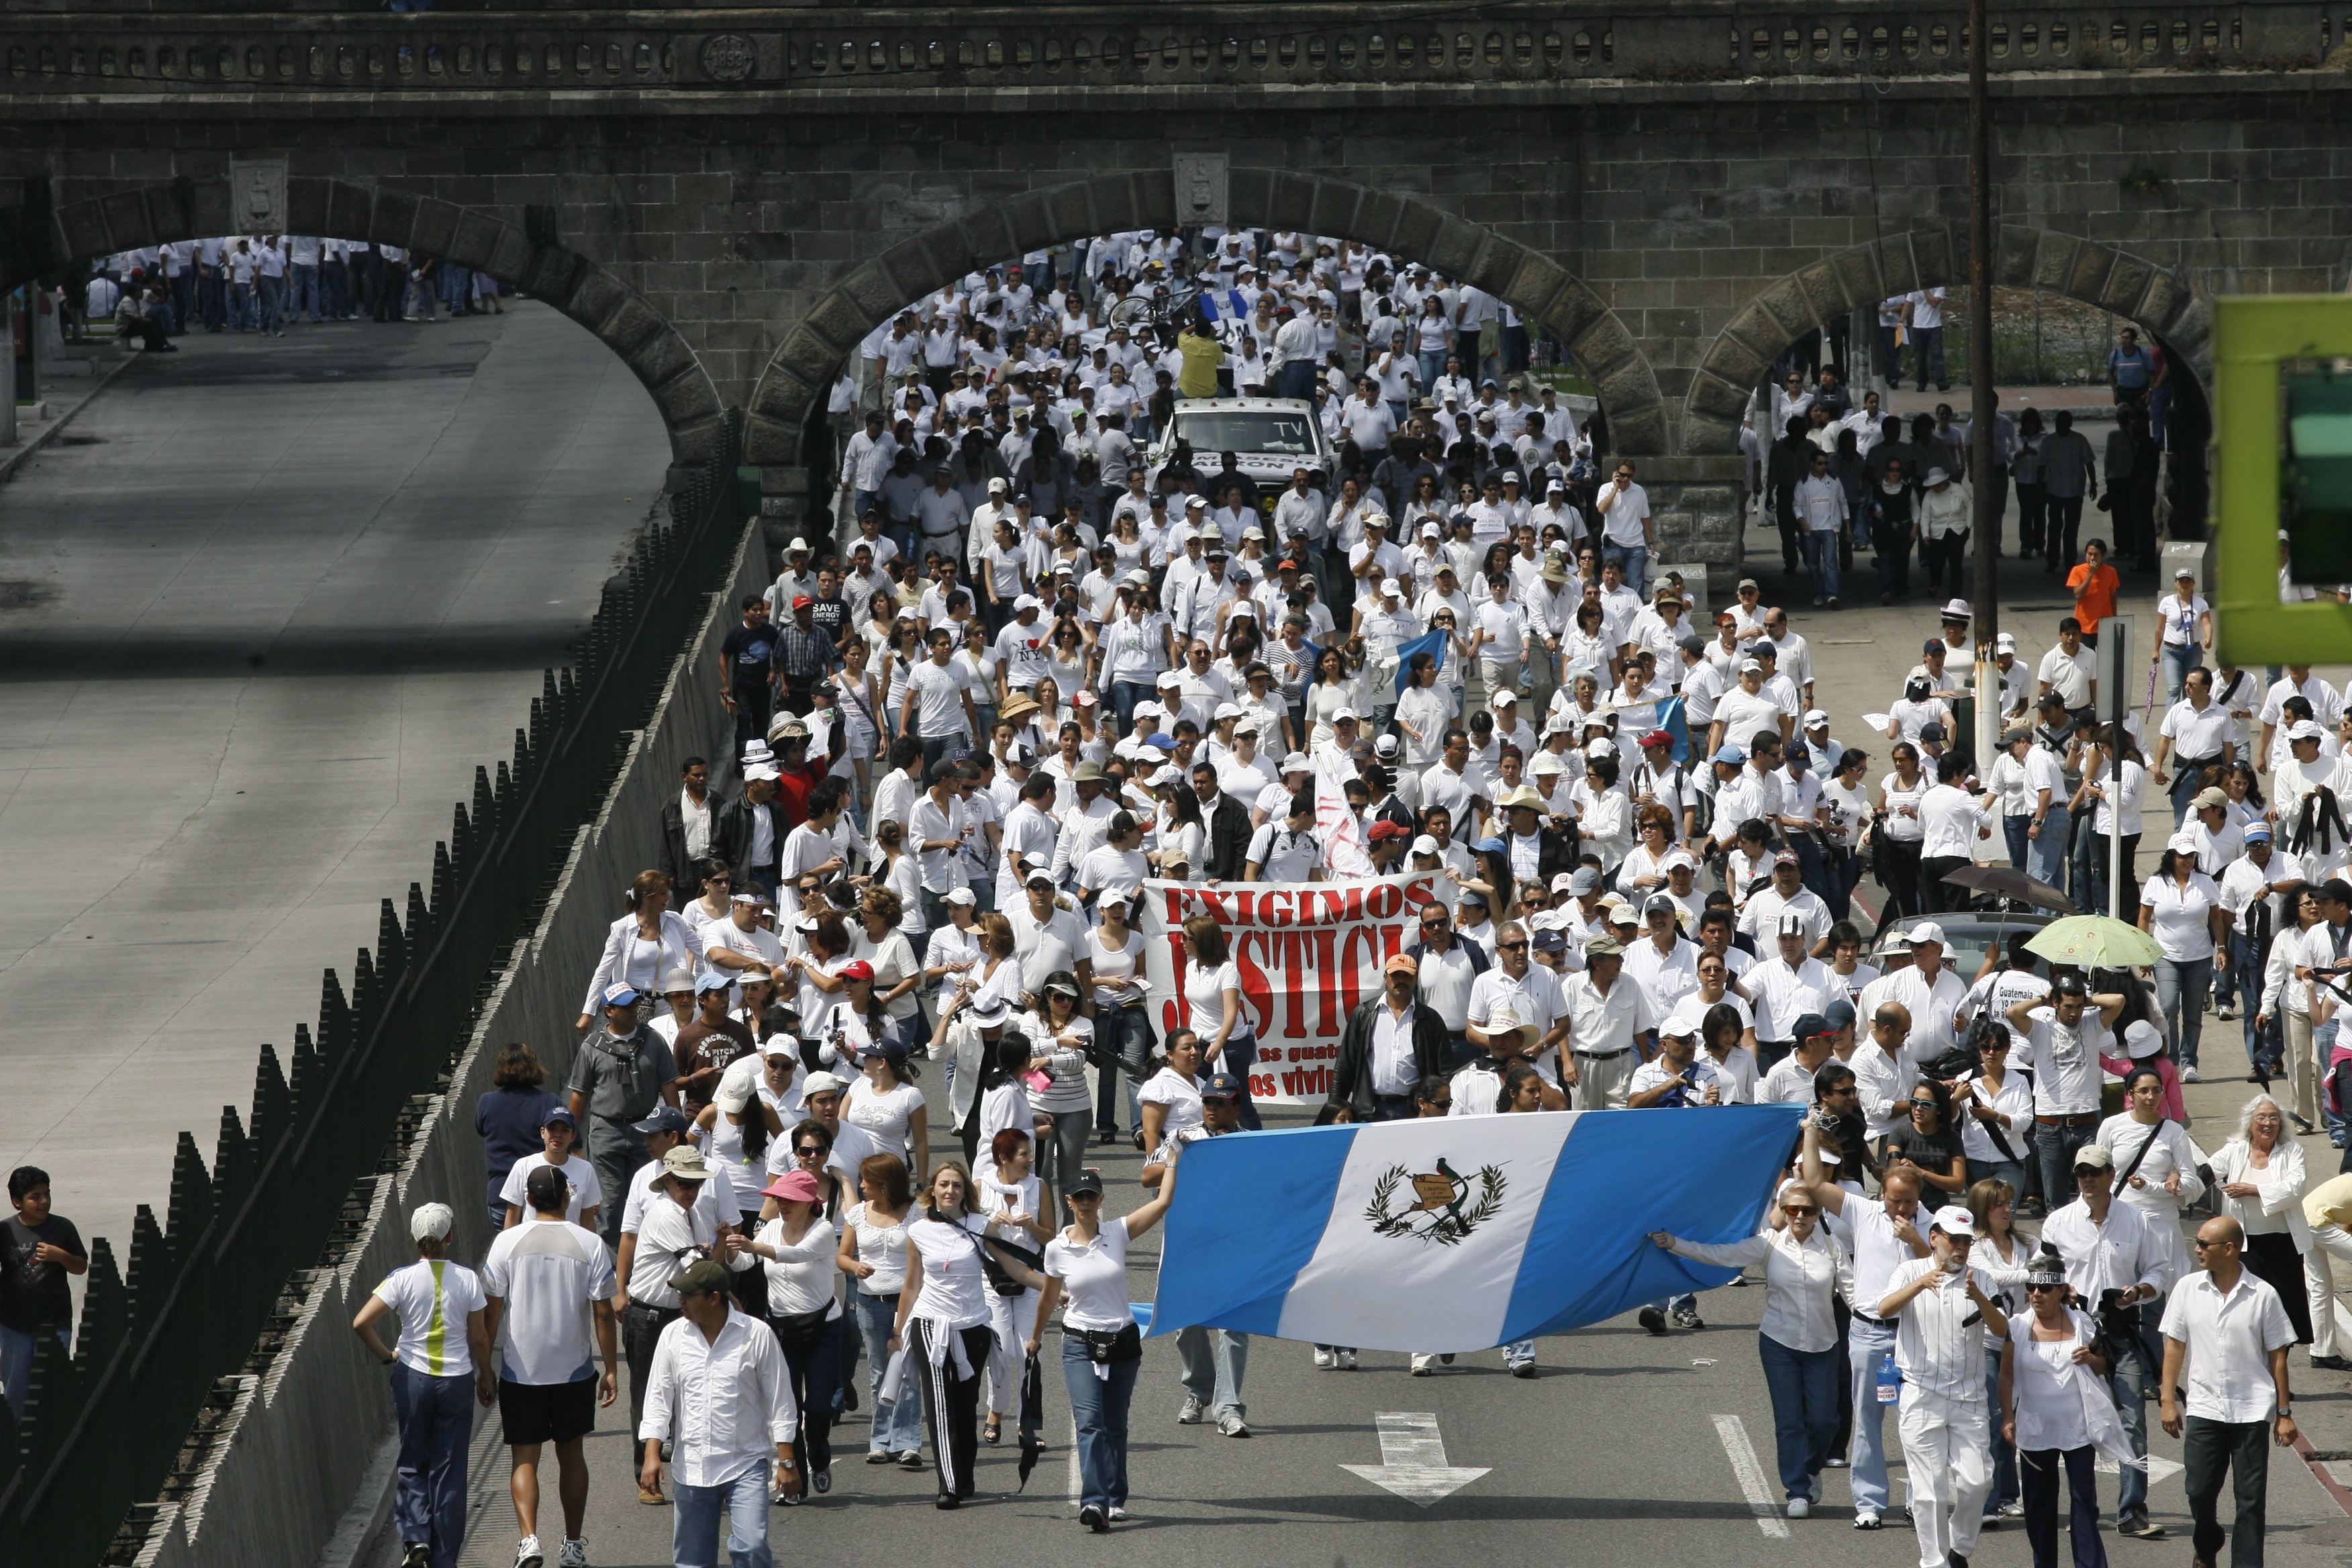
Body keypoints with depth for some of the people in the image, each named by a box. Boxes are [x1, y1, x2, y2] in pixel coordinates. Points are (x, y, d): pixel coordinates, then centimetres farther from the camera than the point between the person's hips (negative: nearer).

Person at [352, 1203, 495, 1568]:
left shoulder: (403, 1279, -10)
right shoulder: (467, 1279, -7)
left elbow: (361, 1323, -16)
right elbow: (480, 1339, -1)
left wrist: (385, 1356, 0)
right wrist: (486, 1378, 15)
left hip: (413, 1377, 0)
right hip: (457, 1381, 0)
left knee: (414, 1464, 17)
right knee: (448, 1470, 9)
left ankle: (415, 1535, -2)